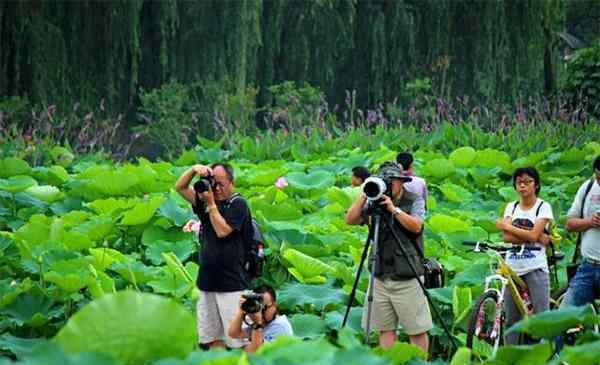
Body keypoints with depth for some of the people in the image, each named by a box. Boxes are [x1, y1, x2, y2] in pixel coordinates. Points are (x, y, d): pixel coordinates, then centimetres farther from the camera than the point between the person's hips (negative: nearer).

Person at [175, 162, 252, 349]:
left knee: (237, 339, -8)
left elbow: (222, 231, -14)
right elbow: (180, 187, 12)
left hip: (231, 284, -7)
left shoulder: (238, 204, -5)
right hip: (207, 283, 7)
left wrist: (211, 204, -11)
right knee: (212, 338, 9)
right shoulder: (205, 202, 15)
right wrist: (194, 169, -3)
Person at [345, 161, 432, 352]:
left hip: (407, 278, -4)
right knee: (385, 329, 4)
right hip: (381, 277, 4)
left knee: (417, 330, -2)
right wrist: (363, 196, -9)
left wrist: (394, 209, -22)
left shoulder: (414, 201, 0)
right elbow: (350, 220, 0)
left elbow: (416, 226, -16)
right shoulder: (375, 203, 9)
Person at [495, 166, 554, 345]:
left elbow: (533, 235, -13)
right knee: (511, 320, 5)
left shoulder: (543, 207, 1)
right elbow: (507, 237, -3)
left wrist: (506, 226, -4)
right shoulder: (511, 207, 12)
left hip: (535, 268, -4)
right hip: (512, 268, 4)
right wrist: (538, 237, -11)